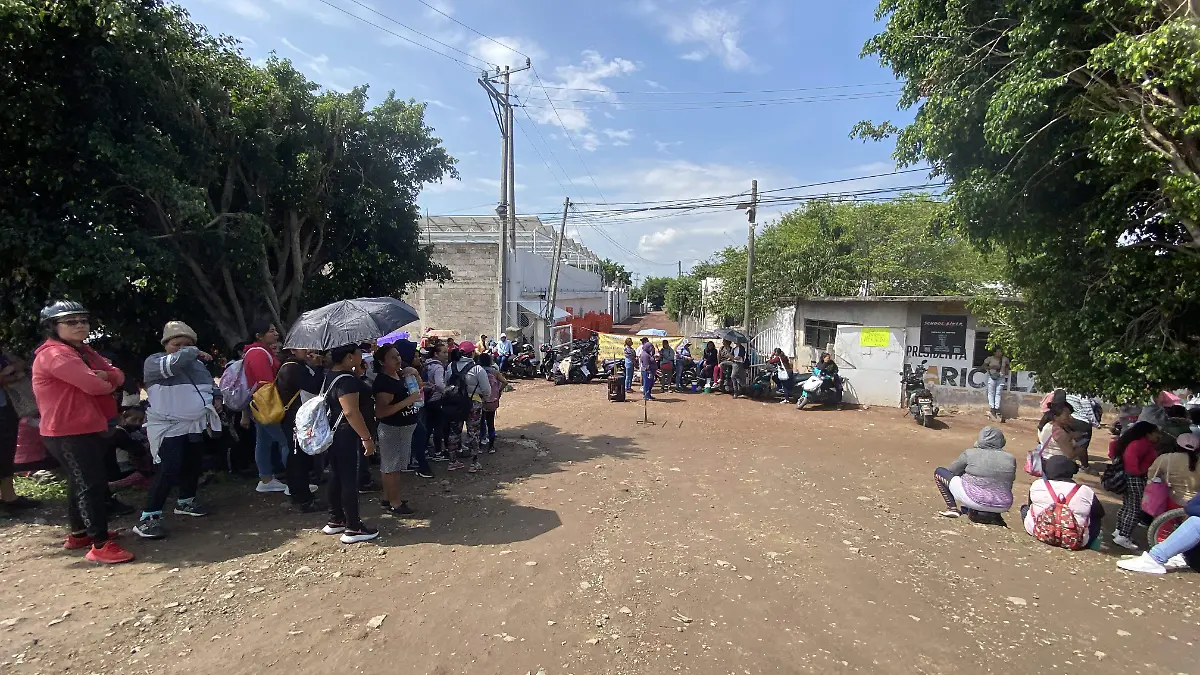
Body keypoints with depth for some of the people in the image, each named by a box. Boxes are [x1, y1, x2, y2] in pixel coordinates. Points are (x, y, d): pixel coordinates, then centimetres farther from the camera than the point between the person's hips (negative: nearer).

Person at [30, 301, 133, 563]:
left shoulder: (83, 351, 15)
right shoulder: (53, 353, -17)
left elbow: (118, 375, 8)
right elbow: (92, 385, -28)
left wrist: (105, 375, -15)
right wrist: (108, 383, -5)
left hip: (88, 428, 11)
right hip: (68, 432, -10)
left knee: (81, 483, 20)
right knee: (93, 484, -12)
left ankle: (79, 534, 34)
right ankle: (100, 545, -10)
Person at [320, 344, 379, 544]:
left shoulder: (331, 375, 10)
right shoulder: (346, 380, -22)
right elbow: (351, 412, -27)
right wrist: (367, 438, -25)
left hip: (334, 435, 10)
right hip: (348, 438, -10)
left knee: (337, 477, 17)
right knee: (350, 480, -3)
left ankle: (335, 521, 28)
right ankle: (353, 529, 4)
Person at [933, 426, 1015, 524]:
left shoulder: (970, 453, -6)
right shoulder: (1010, 459, 2)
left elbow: (951, 471, 7)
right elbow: (1008, 485, 13)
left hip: (974, 500, -4)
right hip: (1002, 507, 5)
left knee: (939, 472, 9)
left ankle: (952, 508, 1)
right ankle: (991, 514, 17)